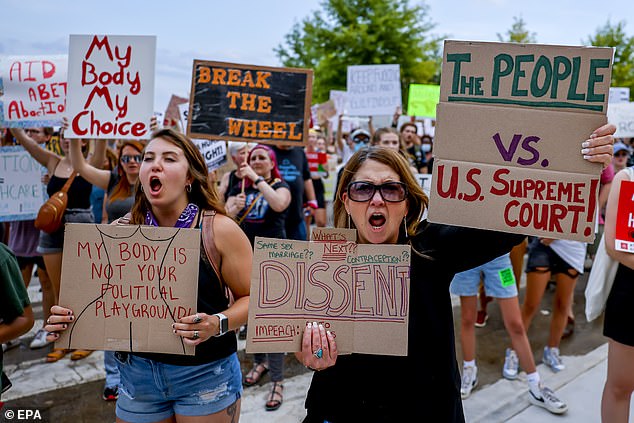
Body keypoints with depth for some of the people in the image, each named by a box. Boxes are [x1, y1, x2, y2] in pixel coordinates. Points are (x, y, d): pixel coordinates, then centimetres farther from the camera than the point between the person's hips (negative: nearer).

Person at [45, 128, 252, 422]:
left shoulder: (219, 229, -12)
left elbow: (252, 297, -9)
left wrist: (218, 324, -26)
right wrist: (70, 318, -11)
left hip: (205, 373, -3)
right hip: (136, 374, 4)